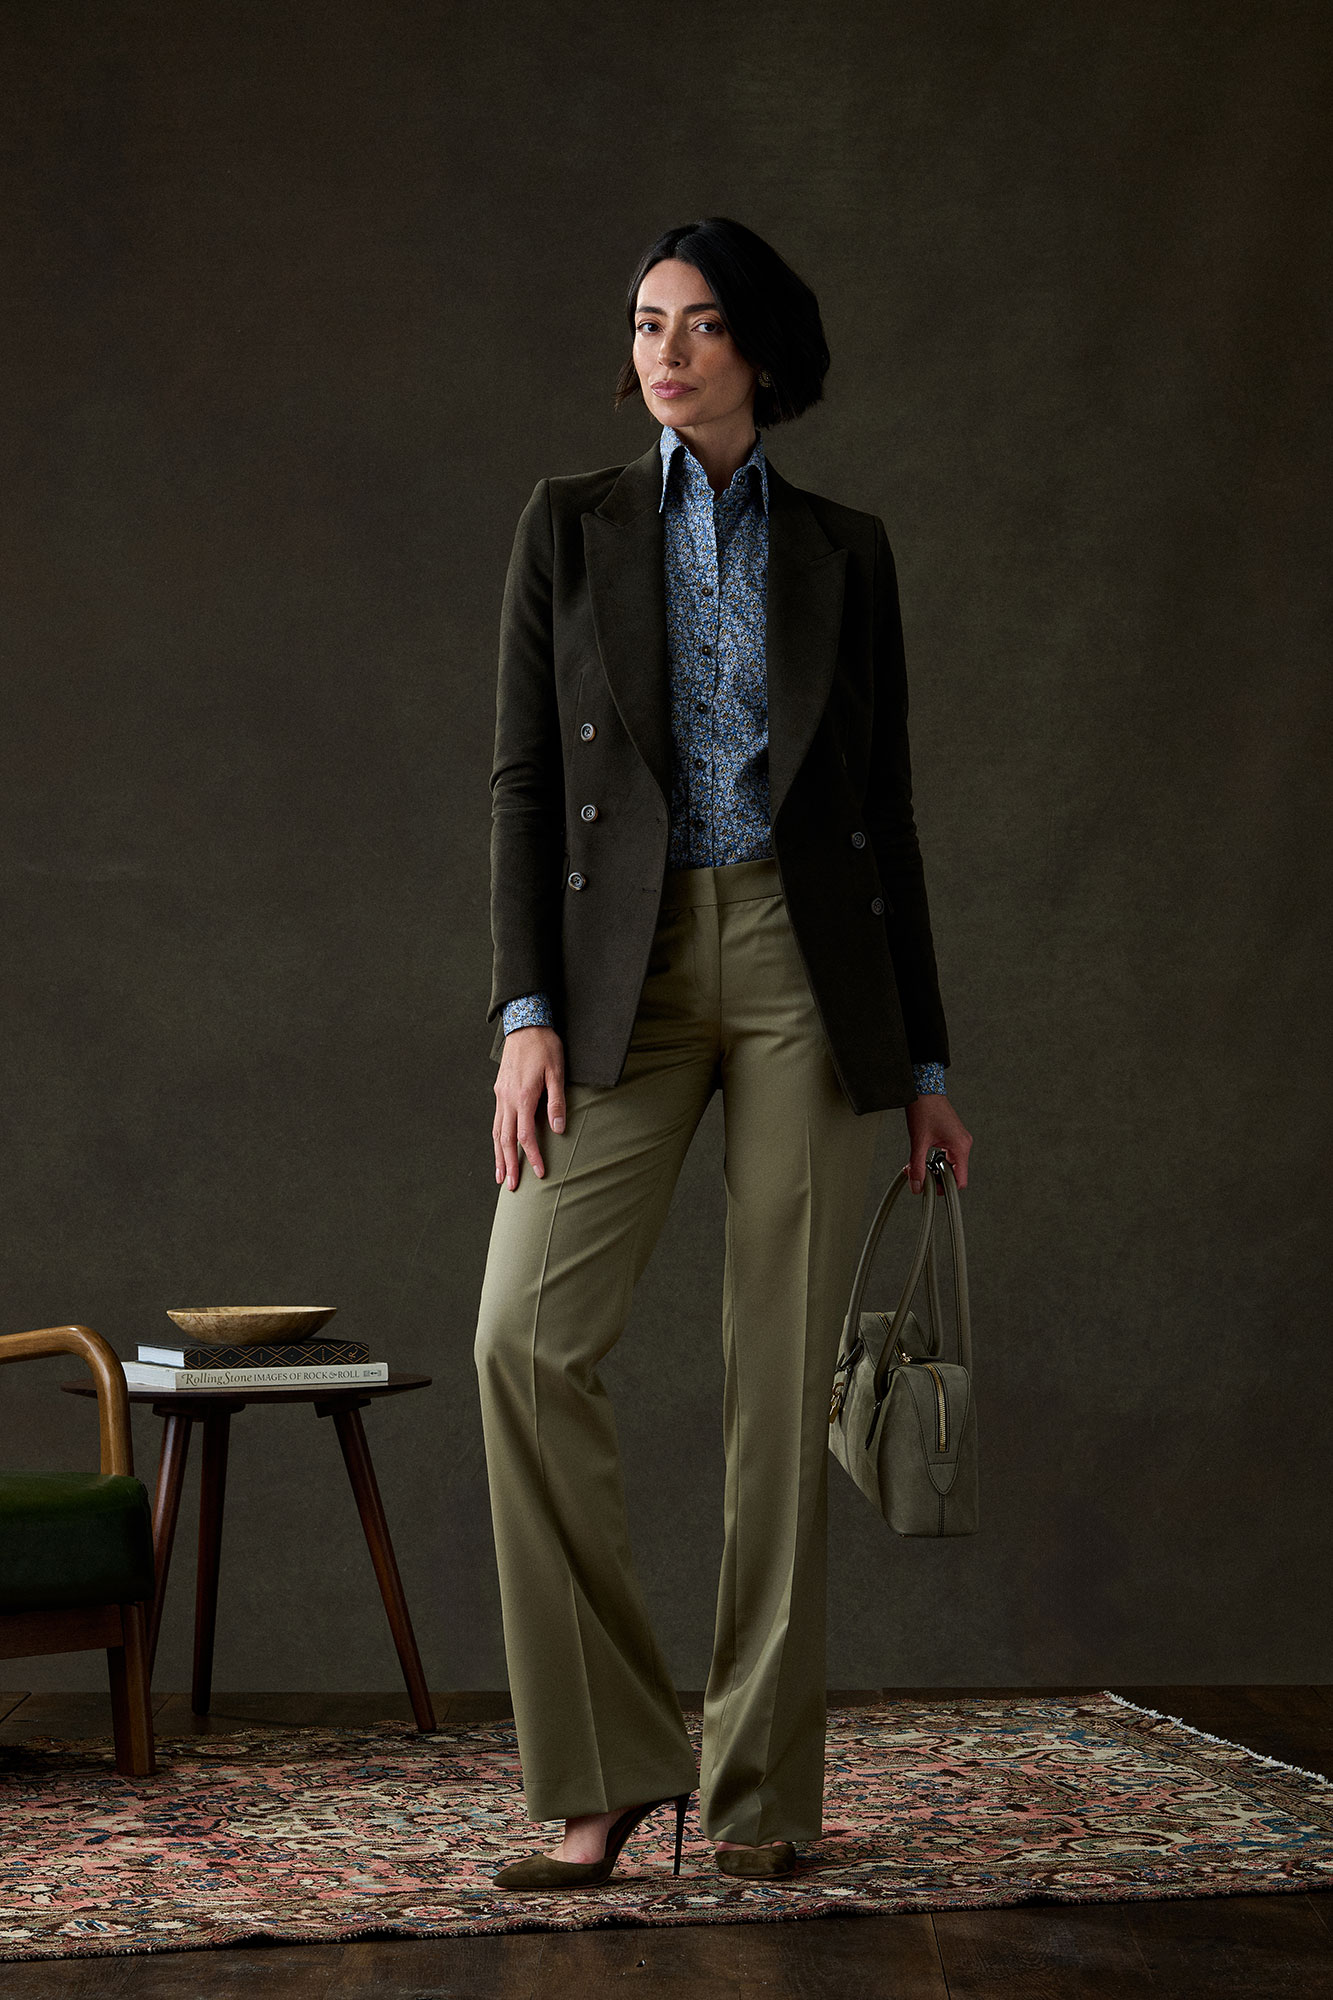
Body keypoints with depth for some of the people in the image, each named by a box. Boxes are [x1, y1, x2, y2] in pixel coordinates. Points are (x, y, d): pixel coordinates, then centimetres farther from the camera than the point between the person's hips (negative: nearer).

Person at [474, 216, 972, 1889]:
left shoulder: (844, 552, 12)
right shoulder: (570, 526, 10)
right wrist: (526, 1011, -8)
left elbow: (886, 809, 12)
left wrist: (925, 1059, 9)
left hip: (806, 972, 0)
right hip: (625, 968, 0)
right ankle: (605, 1770, -4)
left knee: (782, 1373, -1)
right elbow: (524, 780, 4)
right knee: (527, 1335, -15)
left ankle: (761, 1784, 10)